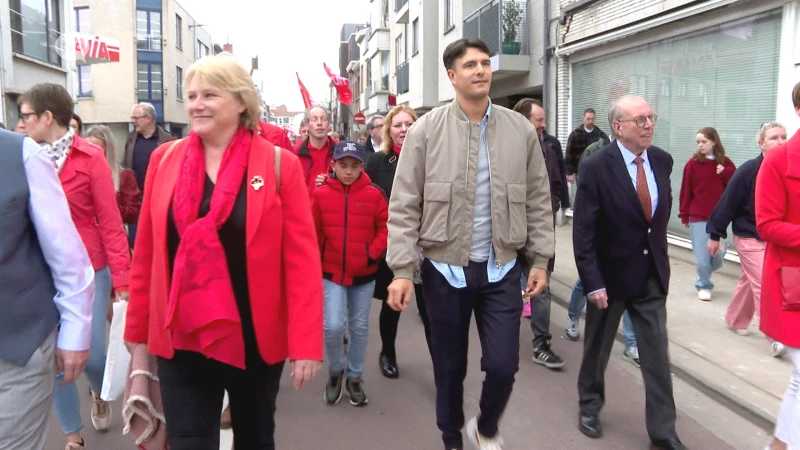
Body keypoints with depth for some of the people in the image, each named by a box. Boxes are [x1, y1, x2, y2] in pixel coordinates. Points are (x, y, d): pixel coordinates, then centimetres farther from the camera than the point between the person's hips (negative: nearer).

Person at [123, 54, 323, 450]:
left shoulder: (279, 165, -8)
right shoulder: (164, 159, 0)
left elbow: (302, 260, -10)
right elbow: (147, 252, 5)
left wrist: (305, 342, -12)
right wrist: (137, 326, 8)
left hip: (255, 338, -1)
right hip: (180, 339, 2)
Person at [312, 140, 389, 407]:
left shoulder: (374, 194, -6)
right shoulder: (321, 195, -6)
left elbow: (386, 229, -2)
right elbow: (310, 231, 2)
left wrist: (372, 254, -13)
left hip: (364, 274, 1)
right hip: (331, 272, -1)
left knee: (360, 327, 11)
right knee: (333, 326, -11)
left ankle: (354, 377, 30)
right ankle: (335, 370, 18)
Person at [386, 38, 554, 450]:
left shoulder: (521, 130, 1)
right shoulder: (426, 131, -7)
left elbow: (538, 201, 6)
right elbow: (404, 207, -7)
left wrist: (540, 259, 3)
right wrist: (402, 270, -12)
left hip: (502, 268, 2)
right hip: (445, 268, -1)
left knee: (503, 364, 2)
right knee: (450, 366, 12)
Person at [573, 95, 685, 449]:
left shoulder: (662, 161, 0)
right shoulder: (596, 167, -17)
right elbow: (583, 232, -17)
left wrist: (660, 256, 12)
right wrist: (592, 283, -19)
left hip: (652, 275, 4)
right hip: (611, 275, -4)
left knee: (657, 354, 7)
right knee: (598, 348, 16)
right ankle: (589, 406, 39)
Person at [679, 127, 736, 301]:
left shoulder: (725, 163, 3)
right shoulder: (693, 163, -4)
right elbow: (686, 191, -2)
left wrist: (726, 173, -13)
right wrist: (684, 215, -2)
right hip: (698, 218, -2)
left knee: (717, 256, 3)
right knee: (702, 257, -1)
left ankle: (704, 278, 33)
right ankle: (704, 285, 21)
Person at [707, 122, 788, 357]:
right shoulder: (748, 171, -17)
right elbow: (727, 203, -13)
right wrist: (715, 235, -11)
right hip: (749, 238, -5)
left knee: (750, 282, 18)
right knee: (764, 285, -6)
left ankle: (735, 320, 36)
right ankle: (776, 337, -2)